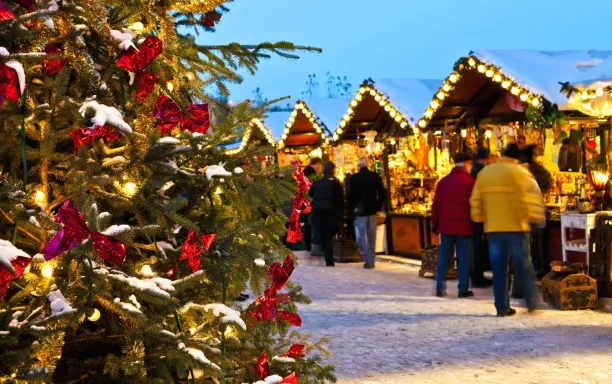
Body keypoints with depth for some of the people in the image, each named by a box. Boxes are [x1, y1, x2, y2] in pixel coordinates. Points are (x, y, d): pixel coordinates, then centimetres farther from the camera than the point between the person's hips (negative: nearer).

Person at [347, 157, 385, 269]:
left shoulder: (354, 178, -9)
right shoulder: (375, 177, 1)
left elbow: (350, 195, -9)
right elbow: (381, 193, 0)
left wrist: (353, 208, 3)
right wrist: (378, 206, 8)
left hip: (360, 211, -4)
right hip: (372, 210, 4)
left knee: (362, 236, 2)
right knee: (371, 236, 12)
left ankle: (368, 261, -7)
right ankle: (372, 261, 15)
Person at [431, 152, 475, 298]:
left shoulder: (443, 181, 8)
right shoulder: (470, 181, -6)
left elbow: (436, 204, 8)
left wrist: (435, 223, 14)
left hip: (445, 225, 4)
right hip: (464, 225, -4)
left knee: (444, 257, 9)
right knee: (464, 258, 2)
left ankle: (440, 288, 6)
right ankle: (463, 289, 3)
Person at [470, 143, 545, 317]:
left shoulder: (484, 173, 9)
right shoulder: (521, 173, -5)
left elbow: (476, 200, 11)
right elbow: (533, 198, -9)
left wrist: (479, 219, 20)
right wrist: (538, 219, -1)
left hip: (493, 227, 3)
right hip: (516, 225, -3)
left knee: (499, 267, 5)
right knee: (523, 264, 7)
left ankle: (502, 307, 5)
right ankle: (531, 302, 10)